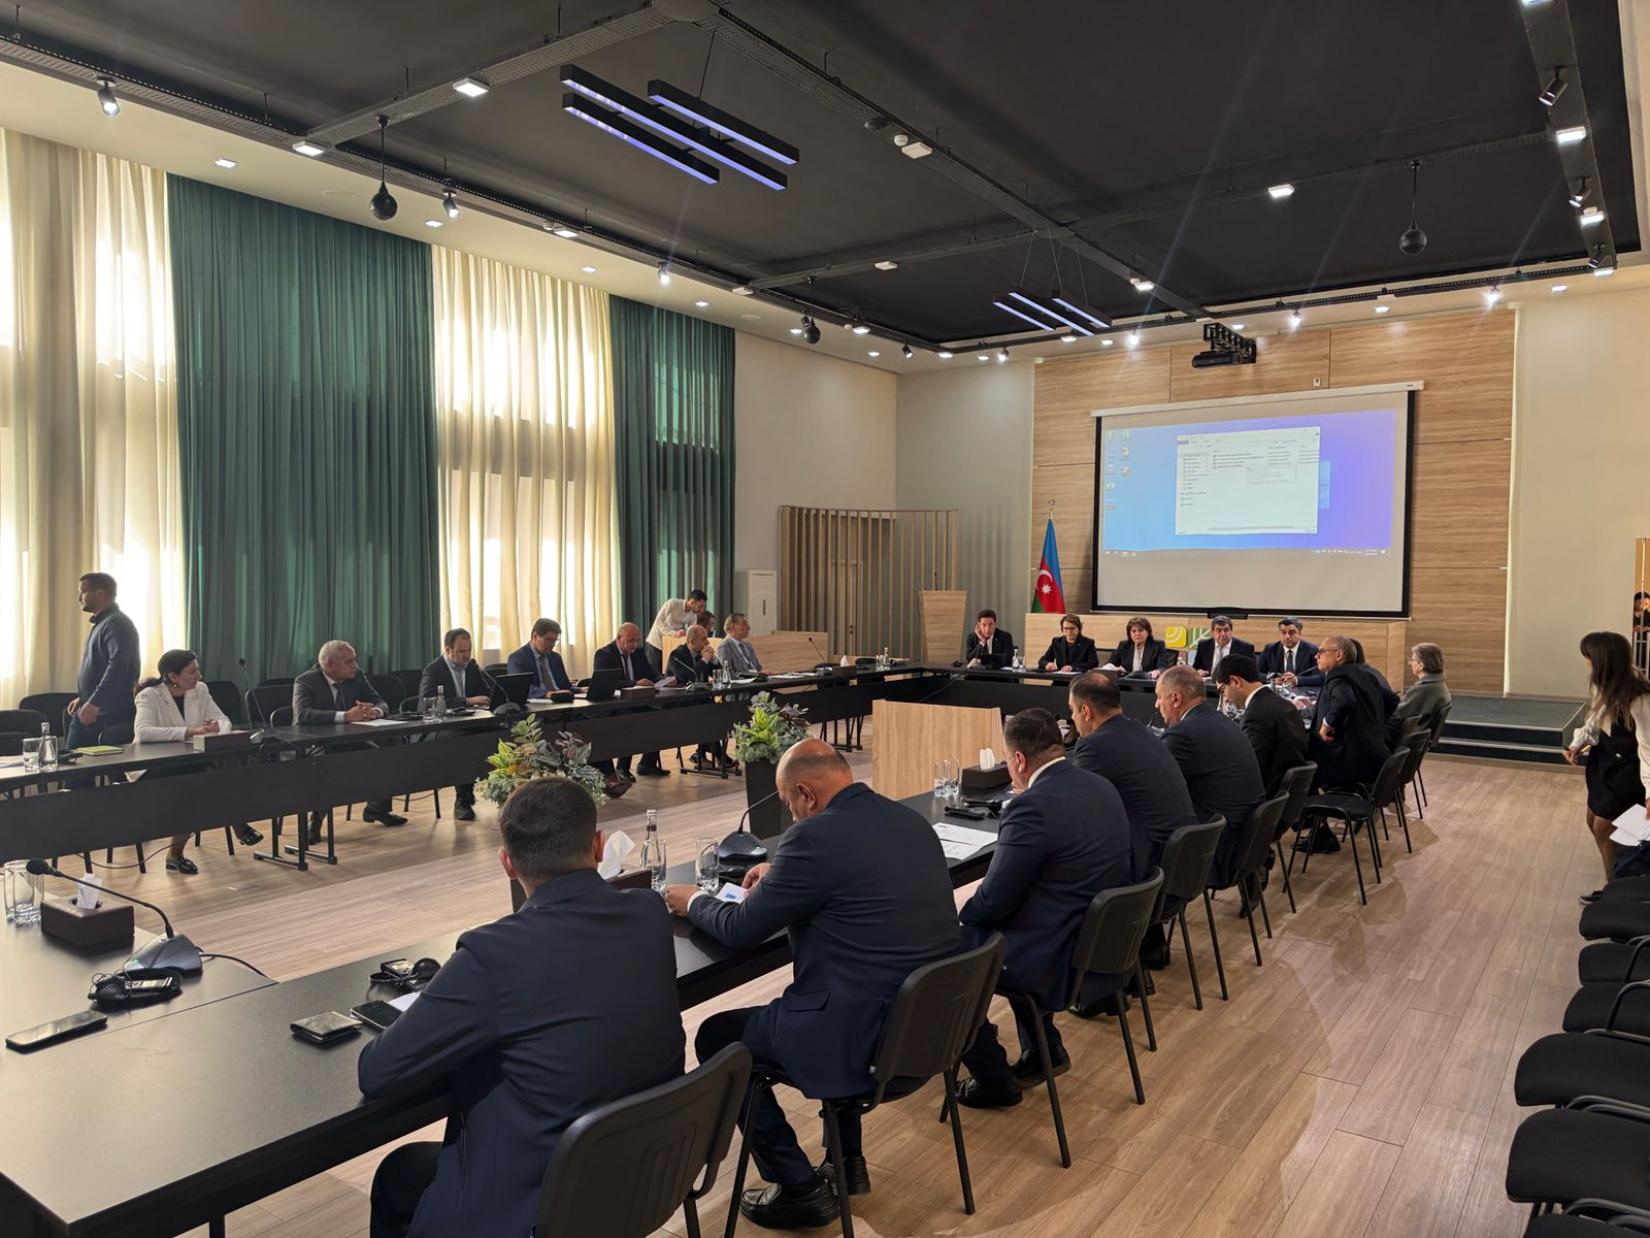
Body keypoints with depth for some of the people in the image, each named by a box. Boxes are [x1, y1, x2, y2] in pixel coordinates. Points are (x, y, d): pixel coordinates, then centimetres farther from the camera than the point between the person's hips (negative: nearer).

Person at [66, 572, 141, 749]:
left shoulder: (117, 624, -14)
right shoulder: (100, 623, 19)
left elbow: (117, 669, -25)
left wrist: (94, 703, -27)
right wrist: (82, 697, 23)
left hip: (110, 715, -10)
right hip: (89, 710, 10)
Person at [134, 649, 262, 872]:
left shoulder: (200, 690, 4)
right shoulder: (149, 696, -13)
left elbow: (224, 720, 1)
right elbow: (142, 732, -30)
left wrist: (217, 728, -24)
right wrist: (189, 731, -38)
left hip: (189, 765, 5)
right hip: (151, 768, -5)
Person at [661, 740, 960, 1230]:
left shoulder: (816, 835, -18)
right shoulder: (912, 820, 6)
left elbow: (739, 931, -7)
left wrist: (693, 900, 12)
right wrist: (781, 877, 26)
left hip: (866, 1033, -8)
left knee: (718, 1038, 12)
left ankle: (801, 1188, 18)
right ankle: (846, 1160, 36)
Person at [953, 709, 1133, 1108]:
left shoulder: (1032, 807, -24)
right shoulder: (1102, 787, 2)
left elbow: (992, 902, -18)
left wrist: (960, 914, 2)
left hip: (1060, 962, -9)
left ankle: (993, 1080, 16)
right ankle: (1043, 1049, 32)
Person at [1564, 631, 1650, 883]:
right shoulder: (1603, 684, -7)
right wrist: (1577, 744, -7)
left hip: (1626, 769, -8)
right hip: (1605, 760, 8)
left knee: (1604, 828, 1)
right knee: (1593, 822, 17)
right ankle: (1614, 879, 36)